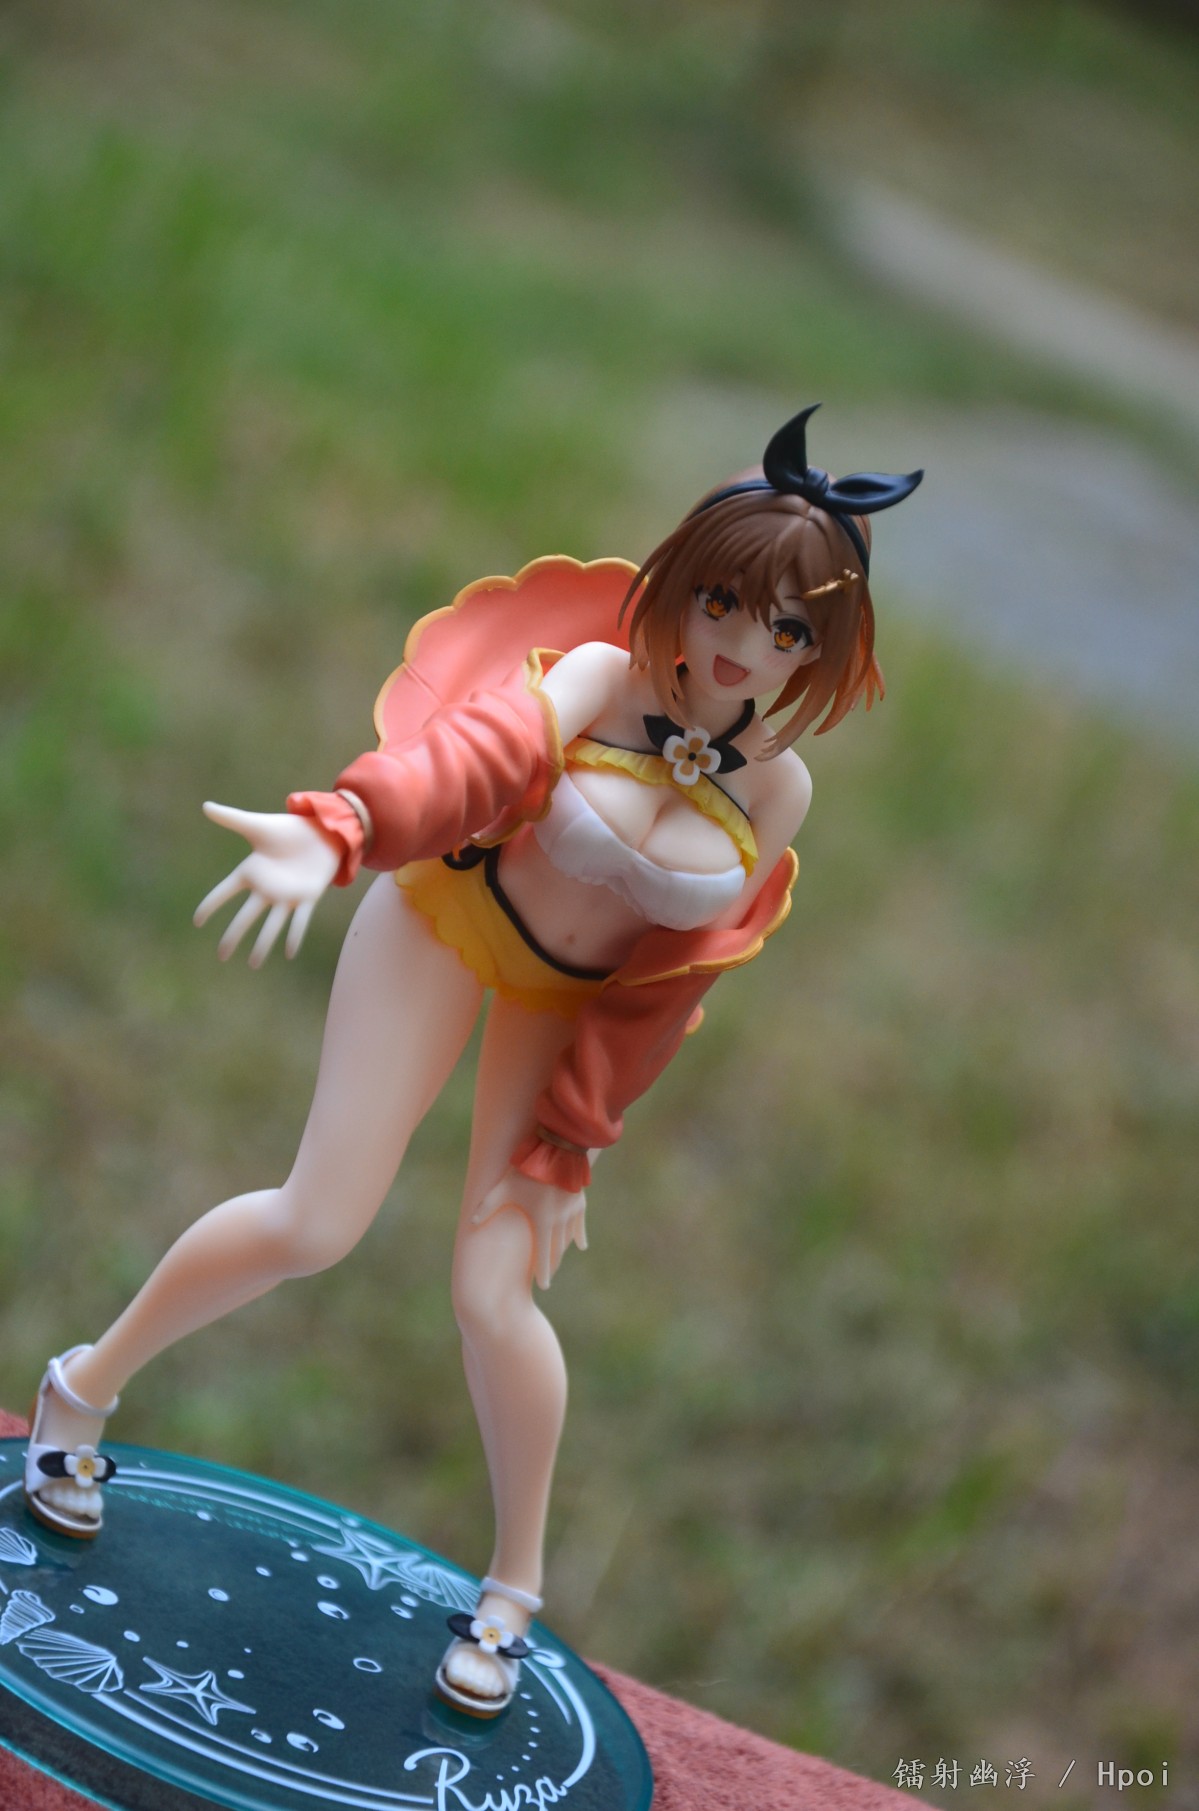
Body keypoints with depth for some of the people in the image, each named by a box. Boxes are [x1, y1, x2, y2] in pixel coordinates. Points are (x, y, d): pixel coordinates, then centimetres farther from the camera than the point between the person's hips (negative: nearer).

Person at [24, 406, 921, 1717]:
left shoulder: (775, 791, -14)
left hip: (576, 1003, 2)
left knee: (493, 1290, -8)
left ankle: (512, 1594, 14)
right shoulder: (600, 678, -23)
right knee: (317, 1226, -9)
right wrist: (339, 831, -64)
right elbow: (476, 752, -44)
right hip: (451, 921, -2)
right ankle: (86, 1388, 17)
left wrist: (566, 1146, -7)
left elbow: (670, 987, -7)